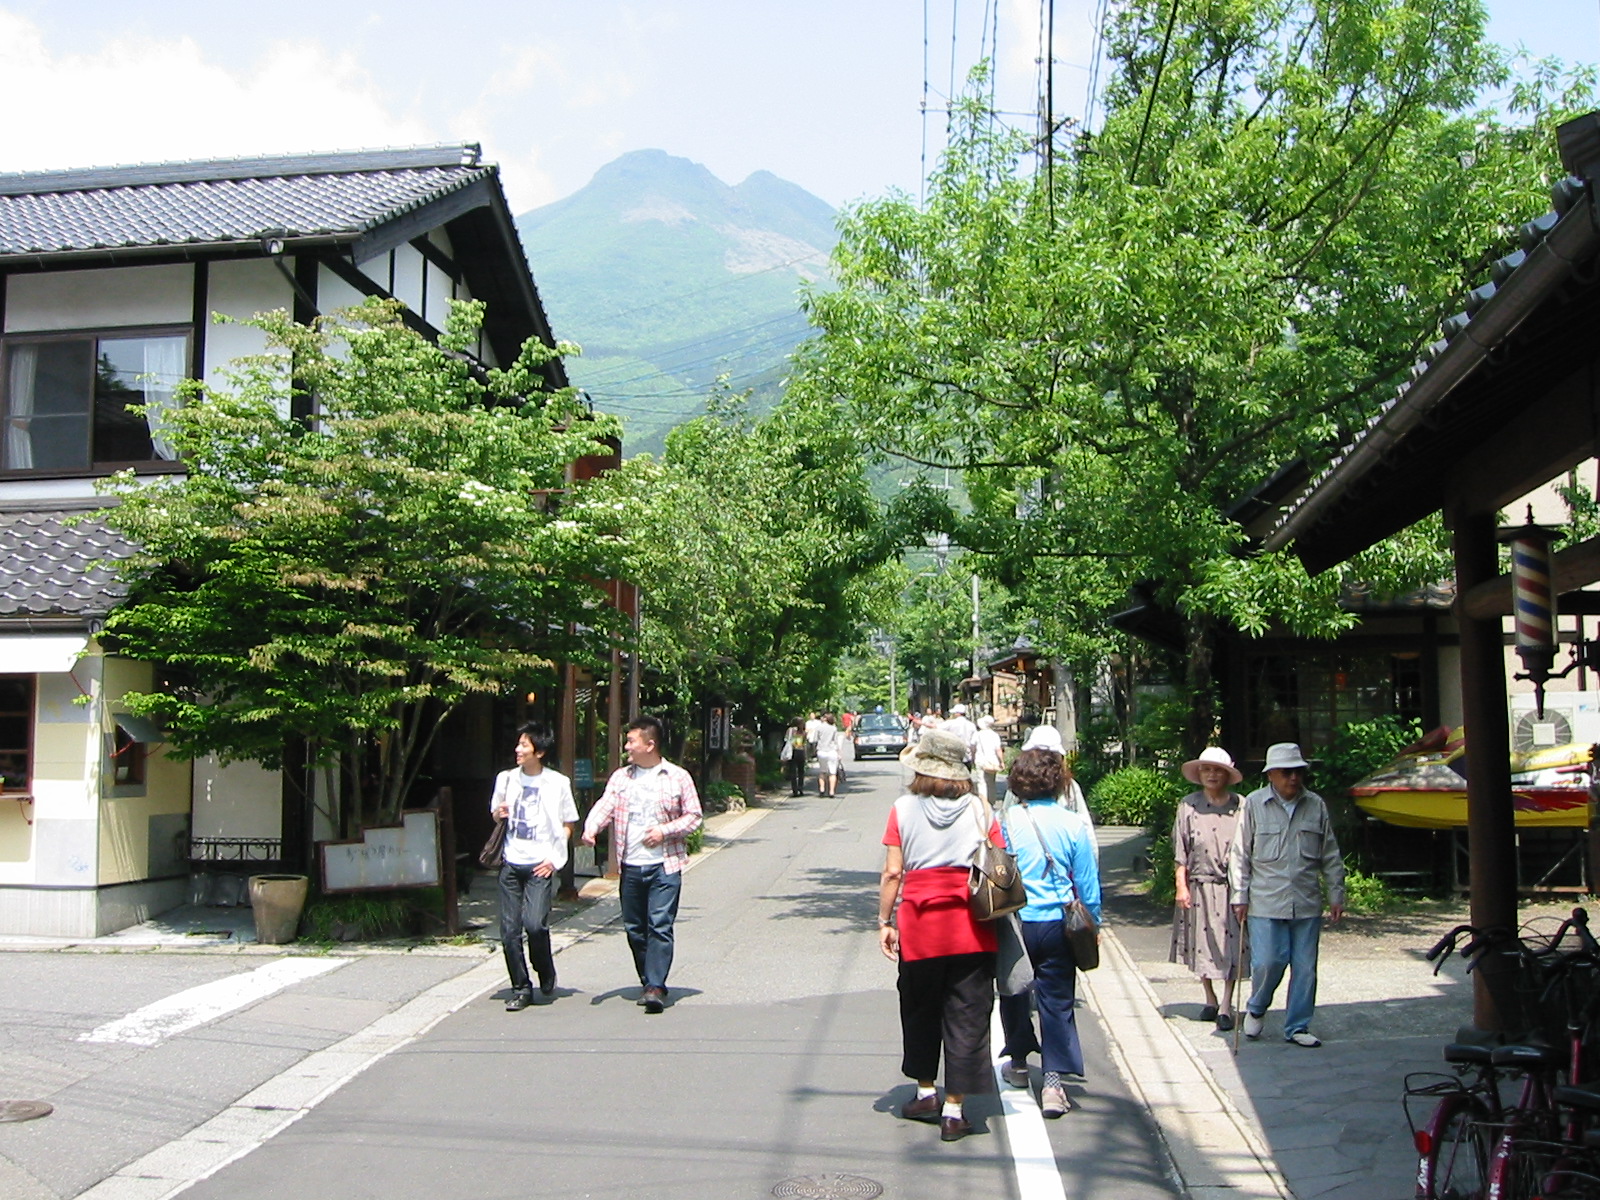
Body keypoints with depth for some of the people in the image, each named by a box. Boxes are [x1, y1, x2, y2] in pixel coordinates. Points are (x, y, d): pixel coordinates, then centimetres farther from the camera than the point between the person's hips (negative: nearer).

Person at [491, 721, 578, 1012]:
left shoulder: (558, 783, -1)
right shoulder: (507, 779, 9)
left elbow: (568, 824, 6)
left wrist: (553, 858, -5)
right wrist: (499, 813, -2)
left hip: (541, 865, -4)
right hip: (511, 864, 4)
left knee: (534, 923, -17)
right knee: (510, 930, 0)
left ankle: (546, 975, 11)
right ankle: (521, 989, 14)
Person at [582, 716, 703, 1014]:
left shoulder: (677, 777, 1)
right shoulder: (620, 776, 10)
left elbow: (693, 816, 3)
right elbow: (605, 805, -2)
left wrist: (665, 830, -12)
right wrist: (591, 828, -22)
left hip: (664, 866, -4)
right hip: (630, 866, 4)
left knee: (660, 927, -11)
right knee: (634, 928, 8)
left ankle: (656, 987, -10)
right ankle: (649, 982, 21)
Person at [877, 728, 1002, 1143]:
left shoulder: (904, 809, -3)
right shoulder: (980, 810, -1)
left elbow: (892, 873, -5)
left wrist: (884, 922, 3)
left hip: (919, 924, 0)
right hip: (971, 929, 0)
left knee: (920, 1010, 20)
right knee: (966, 1016, 7)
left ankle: (926, 1090, 30)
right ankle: (954, 1110, 9)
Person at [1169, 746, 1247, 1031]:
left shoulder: (1241, 806, 0)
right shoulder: (1188, 806, 2)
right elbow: (1180, 851, 4)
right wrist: (1181, 886, -2)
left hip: (1232, 887, -1)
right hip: (1200, 885, 1)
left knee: (1231, 943, -3)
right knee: (1202, 943, 9)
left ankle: (1226, 1006, 5)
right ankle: (1210, 1000, 25)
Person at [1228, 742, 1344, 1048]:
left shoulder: (1316, 806, 8)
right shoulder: (1253, 804, -1)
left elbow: (1330, 856, 14)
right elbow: (1239, 854, 2)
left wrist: (1336, 895, 11)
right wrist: (1240, 896, -1)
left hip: (1307, 904, 3)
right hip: (1266, 903, -3)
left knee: (1305, 967, 5)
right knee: (1268, 962, -8)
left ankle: (1297, 1027, 19)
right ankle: (1256, 1009, 21)